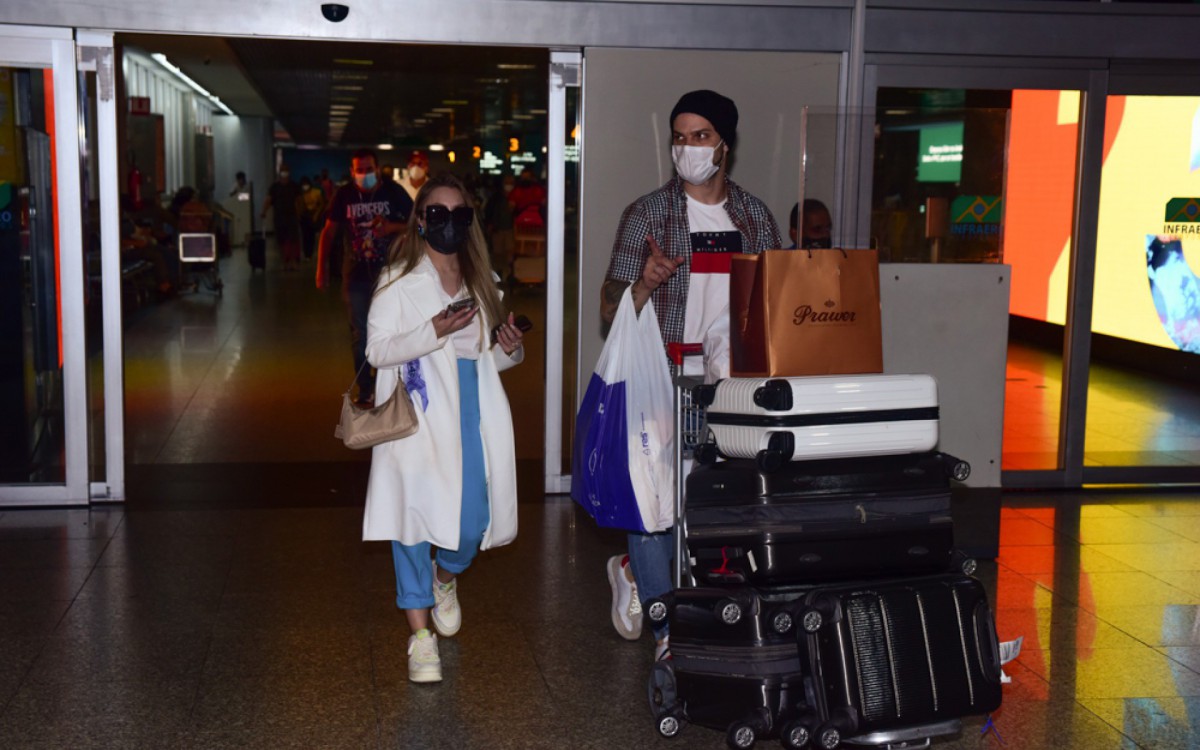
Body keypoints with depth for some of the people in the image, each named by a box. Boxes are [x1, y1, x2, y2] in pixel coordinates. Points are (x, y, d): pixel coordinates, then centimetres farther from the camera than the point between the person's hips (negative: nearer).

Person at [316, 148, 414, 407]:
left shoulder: (393, 192, -6)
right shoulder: (344, 194, -2)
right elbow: (329, 231, 2)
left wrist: (393, 226, -20)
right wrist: (322, 267, -4)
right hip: (355, 274, 1)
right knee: (360, 333, 7)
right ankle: (365, 387, 17)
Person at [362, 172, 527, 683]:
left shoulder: (482, 282, 16)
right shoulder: (399, 281, 1)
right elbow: (377, 350, -8)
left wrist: (510, 349, 0)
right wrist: (435, 331, -19)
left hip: (471, 411, 4)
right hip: (417, 416, -4)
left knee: (473, 521, -2)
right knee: (414, 515, -4)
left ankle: (446, 577, 35)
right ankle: (420, 634, 9)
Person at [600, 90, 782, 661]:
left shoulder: (756, 218, 9)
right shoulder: (647, 215, 0)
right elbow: (610, 310, -1)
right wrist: (645, 283, -21)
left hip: (735, 388, 3)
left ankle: (636, 572, 29)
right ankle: (664, 630, 15)